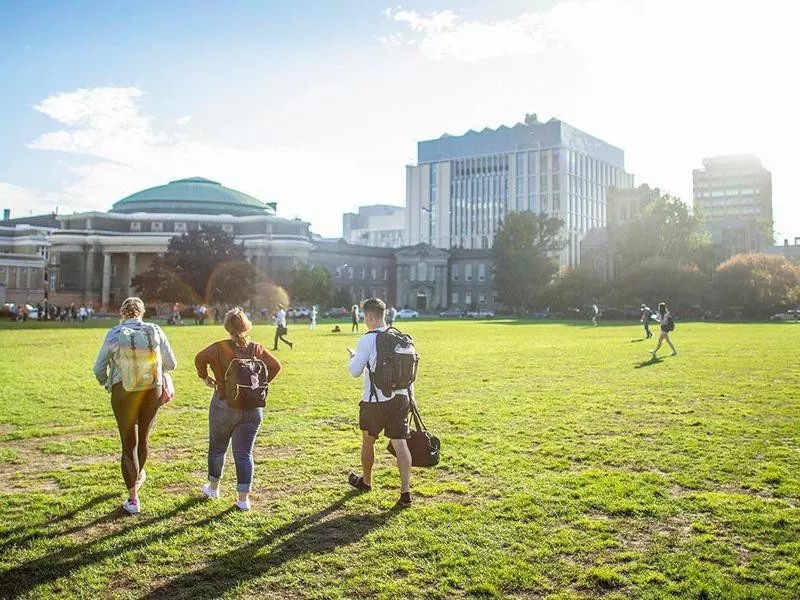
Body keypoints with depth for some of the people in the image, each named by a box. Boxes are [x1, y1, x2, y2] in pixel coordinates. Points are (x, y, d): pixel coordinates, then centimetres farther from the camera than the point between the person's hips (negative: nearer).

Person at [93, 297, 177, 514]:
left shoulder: (114, 335, -11)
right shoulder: (155, 332, -7)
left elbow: (99, 368, -6)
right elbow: (171, 364, -2)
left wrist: (105, 382, 16)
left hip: (123, 394, -2)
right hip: (152, 392, 2)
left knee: (129, 444, 8)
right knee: (143, 438, 25)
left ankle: (133, 499, 9)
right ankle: (138, 476, 50)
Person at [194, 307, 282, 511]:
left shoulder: (221, 347, -9)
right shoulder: (257, 349, 0)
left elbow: (201, 357, -23)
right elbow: (275, 366, -3)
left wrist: (204, 377, -7)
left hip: (225, 407, -2)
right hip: (253, 409, 2)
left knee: (217, 447, 20)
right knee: (244, 453, 8)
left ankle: (213, 487, 36)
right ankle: (243, 499, 8)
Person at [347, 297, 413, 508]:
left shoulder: (367, 340, -13)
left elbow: (355, 371, -10)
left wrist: (353, 357, 12)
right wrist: (409, 397, 19)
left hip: (375, 400, -4)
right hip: (400, 397, 4)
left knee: (368, 440, 18)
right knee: (400, 443, 2)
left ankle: (366, 481, 37)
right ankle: (405, 492, -5)